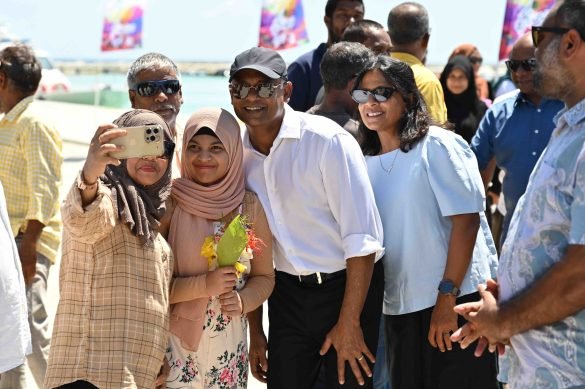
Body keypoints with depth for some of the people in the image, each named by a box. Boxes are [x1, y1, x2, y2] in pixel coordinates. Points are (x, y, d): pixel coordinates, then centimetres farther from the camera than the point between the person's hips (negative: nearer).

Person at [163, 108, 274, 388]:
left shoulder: (250, 207, 0)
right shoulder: (168, 202, -9)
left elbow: (264, 276, 10)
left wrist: (243, 301, -9)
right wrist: (203, 285, -20)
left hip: (228, 346, 3)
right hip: (175, 343, -3)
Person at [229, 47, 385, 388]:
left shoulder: (328, 140, -16)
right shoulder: (239, 156, 1)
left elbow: (361, 237, -18)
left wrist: (349, 322, -18)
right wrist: (255, 331, 10)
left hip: (348, 287, -4)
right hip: (287, 293, 5)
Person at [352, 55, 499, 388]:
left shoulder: (437, 145, -9)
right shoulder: (368, 161, 10)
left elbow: (466, 220, -15)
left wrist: (447, 298, -19)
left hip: (457, 299, -6)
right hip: (399, 307, 6)